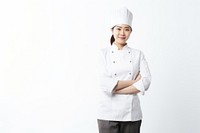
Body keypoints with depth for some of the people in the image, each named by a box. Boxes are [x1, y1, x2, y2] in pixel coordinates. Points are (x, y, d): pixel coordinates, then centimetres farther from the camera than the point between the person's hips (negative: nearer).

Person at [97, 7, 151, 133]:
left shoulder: (138, 54, 6)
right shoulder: (104, 53, 1)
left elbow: (146, 82, -8)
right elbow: (105, 84, -11)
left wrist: (116, 89, -13)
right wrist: (133, 81, -11)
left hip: (132, 113, 2)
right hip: (108, 113, -1)